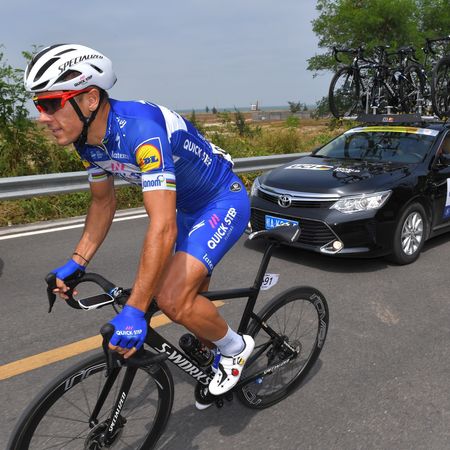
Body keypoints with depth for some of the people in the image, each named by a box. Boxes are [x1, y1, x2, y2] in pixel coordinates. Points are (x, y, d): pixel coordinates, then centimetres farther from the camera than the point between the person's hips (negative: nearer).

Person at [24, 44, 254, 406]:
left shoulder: (140, 129, -35)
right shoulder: (89, 139, -7)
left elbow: (163, 228, -40)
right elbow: (104, 202, 8)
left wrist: (134, 311, -39)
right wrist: (77, 262, 1)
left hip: (223, 202, -8)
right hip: (189, 206, 8)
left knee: (173, 298, -22)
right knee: (190, 295, 17)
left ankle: (235, 348, 6)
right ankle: (210, 356, 44)